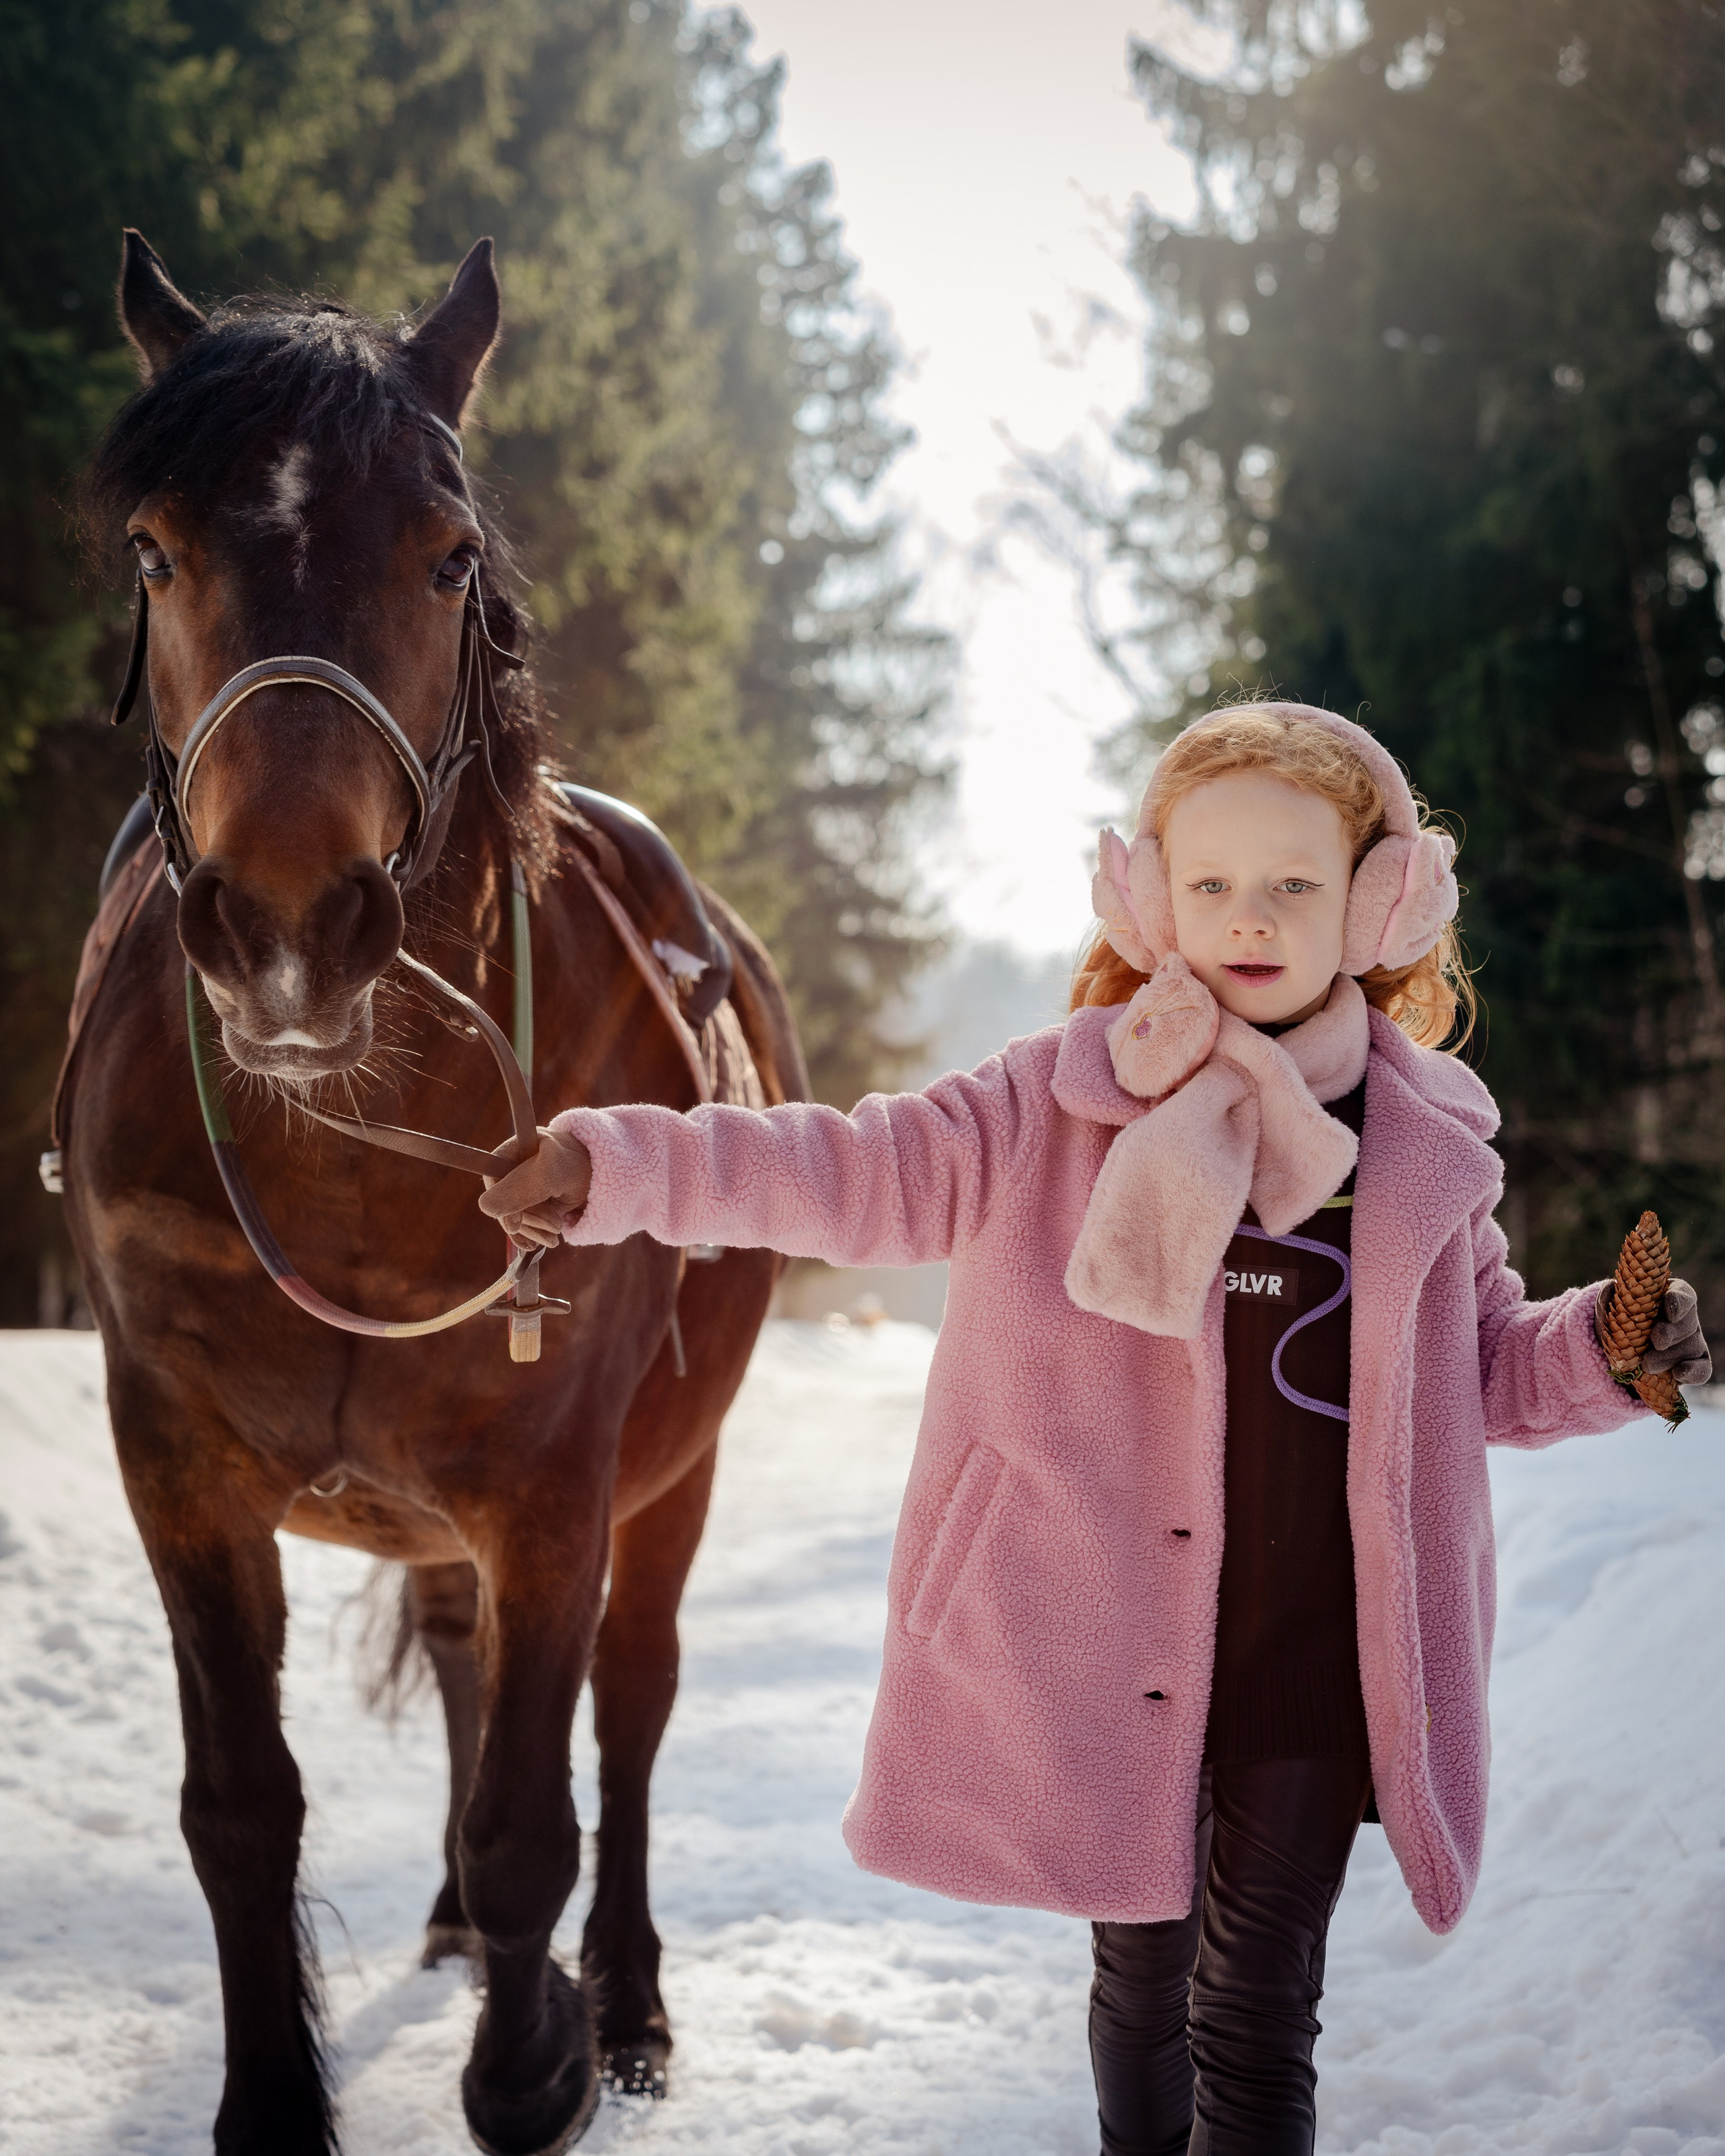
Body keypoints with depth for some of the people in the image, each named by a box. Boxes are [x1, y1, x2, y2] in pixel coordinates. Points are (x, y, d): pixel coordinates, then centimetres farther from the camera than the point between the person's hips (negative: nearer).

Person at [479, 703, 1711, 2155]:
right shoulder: (1063, 1105, -2)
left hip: (1313, 1654, 0)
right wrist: (622, 1166, -16)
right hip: (1106, 1640, 0)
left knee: (1258, 2007, 4)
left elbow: (1489, 1369, 14)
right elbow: (858, 1174, -5)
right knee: (1142, 1968, 14)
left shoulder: (1428, 1148, 3)